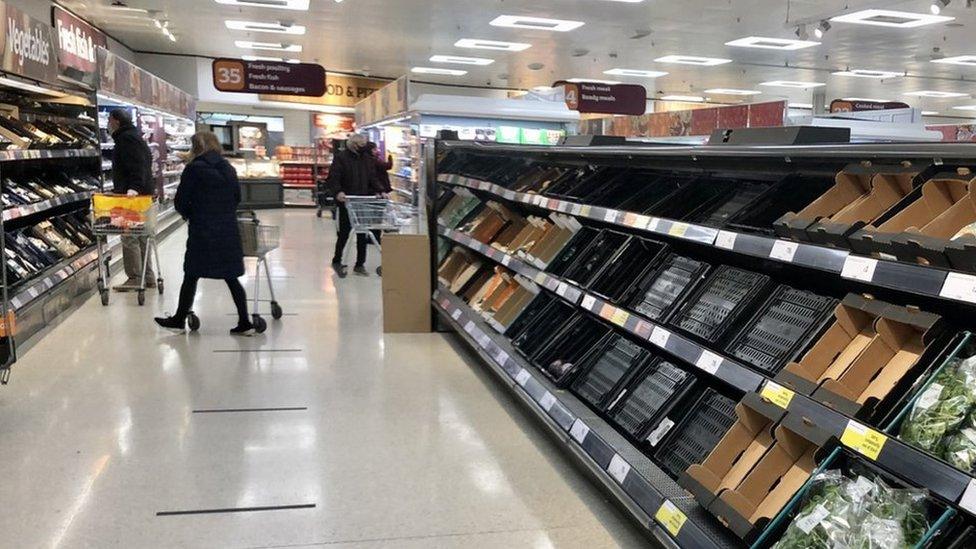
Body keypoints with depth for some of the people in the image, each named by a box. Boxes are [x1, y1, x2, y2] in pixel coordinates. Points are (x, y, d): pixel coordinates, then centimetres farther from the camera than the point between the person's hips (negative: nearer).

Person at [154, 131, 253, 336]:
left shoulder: (194, 169, -8)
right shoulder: (229, 169, 7)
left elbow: (181, 202, -6)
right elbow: (237, 198, 14)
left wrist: (189, 215, 13)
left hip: (202, 231, -5)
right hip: (229, 231, 5)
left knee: (191, 276, 7)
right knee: (231, 278, 8)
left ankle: (180, 319, 19)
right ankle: (244, 323, 7)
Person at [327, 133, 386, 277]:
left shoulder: (368, 159, 11)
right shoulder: (340, 157, -6)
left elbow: (373, 178, 14)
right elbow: (333, 178, -12)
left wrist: (380, 191, -3)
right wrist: (338, 192, -29)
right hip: (346, 202, -5)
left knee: (362, 235, 6)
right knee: (344, 233, 3)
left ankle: (360, 264, 15)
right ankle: (336, 261, 21)